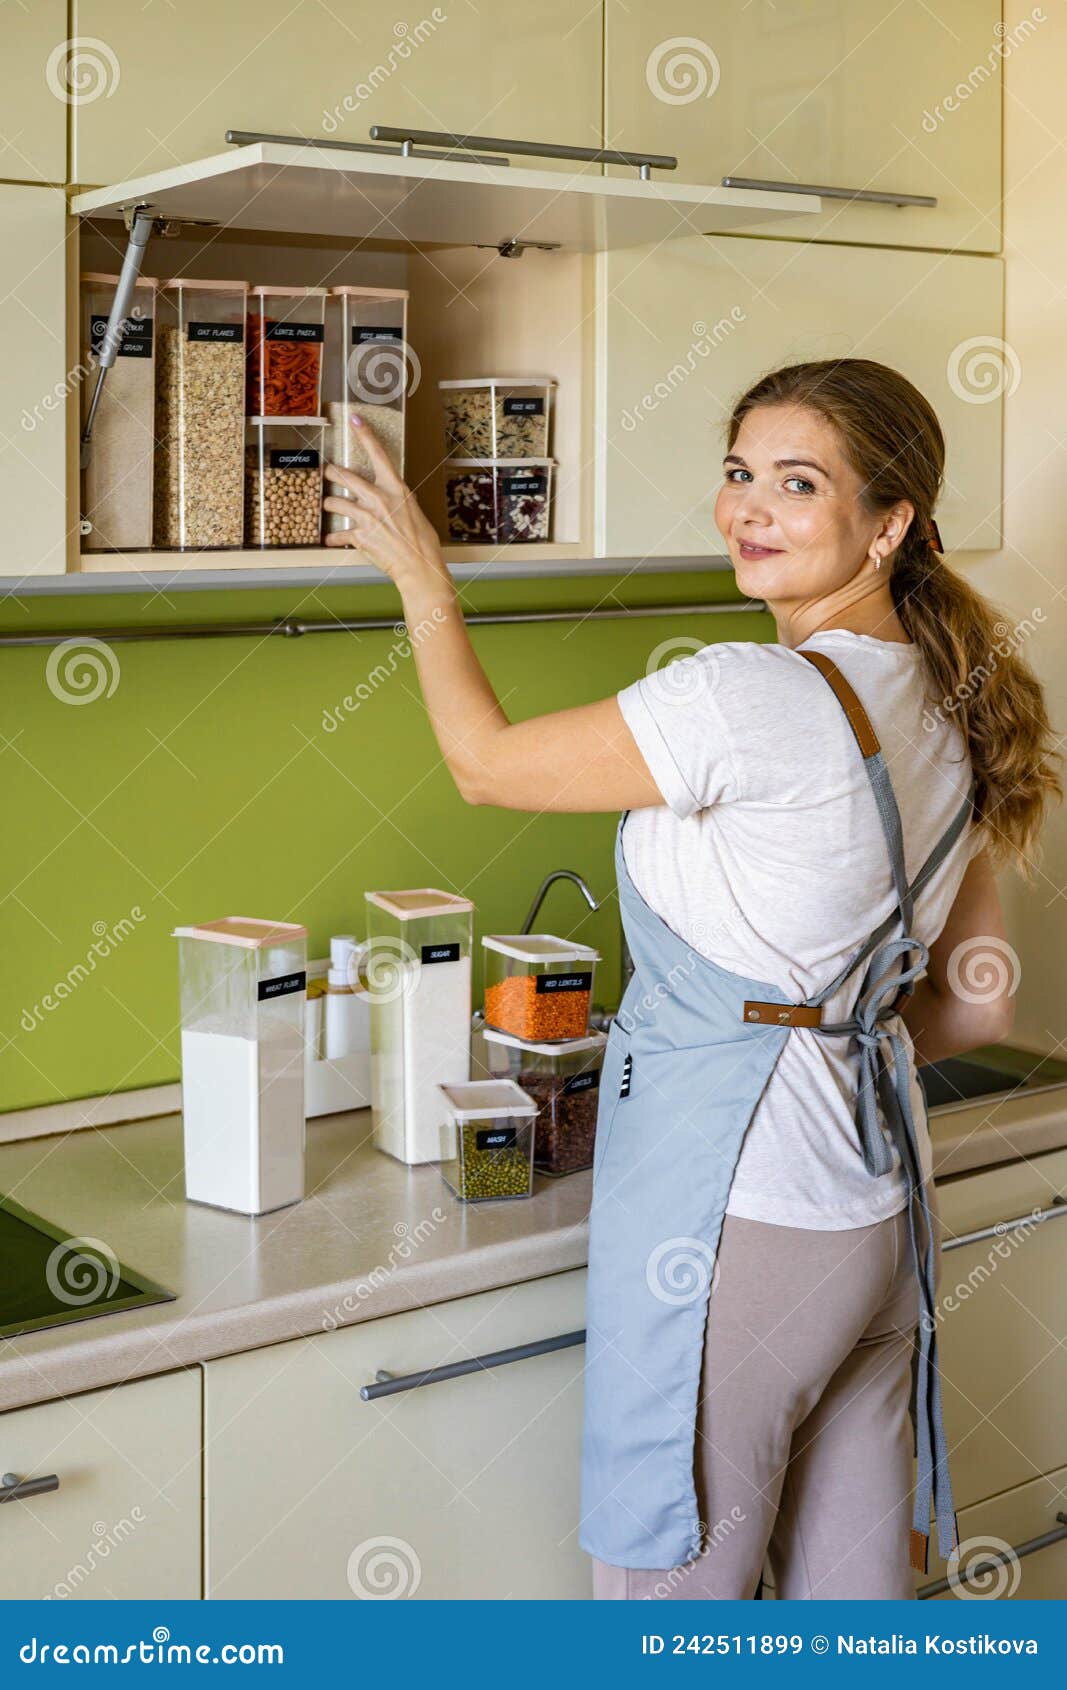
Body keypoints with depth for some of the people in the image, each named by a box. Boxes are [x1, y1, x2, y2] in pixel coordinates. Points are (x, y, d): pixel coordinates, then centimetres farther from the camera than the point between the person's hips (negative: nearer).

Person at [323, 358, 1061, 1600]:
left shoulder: (754, 696, -19)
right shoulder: (949, 707, 8)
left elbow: (487, 764, -7)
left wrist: (420, 577, 5)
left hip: (730, 1209, -9)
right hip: (878, 1205, 9)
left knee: (674, 1587, 7)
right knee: (856, 1584, 19)